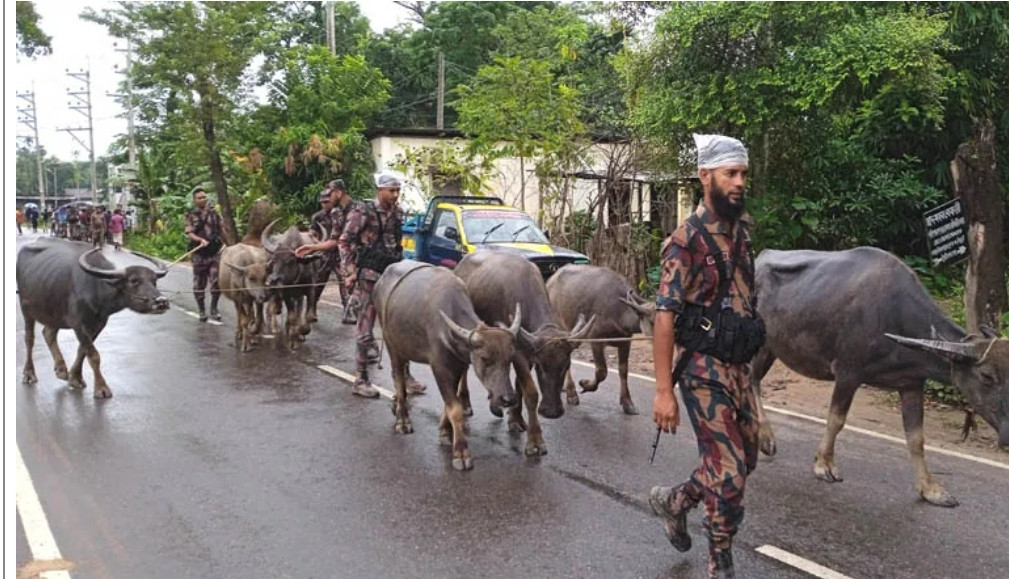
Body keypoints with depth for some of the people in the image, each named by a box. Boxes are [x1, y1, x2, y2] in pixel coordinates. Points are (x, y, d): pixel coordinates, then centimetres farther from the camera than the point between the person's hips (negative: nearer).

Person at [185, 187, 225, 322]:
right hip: (199, 254, -1)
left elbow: (222, 229, 16)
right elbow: (189, 233, -6)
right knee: (199, 284, 5)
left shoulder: (214, 213, 10)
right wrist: (201, 240, -22)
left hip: (215, 252, 1)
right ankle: (202, 311, 17)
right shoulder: (191, 215, 3)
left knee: (217, 282, -3)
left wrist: (225, 242, 6)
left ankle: (214, 308, 13)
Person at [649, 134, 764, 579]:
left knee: (745, 459, 16)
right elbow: (665, 316, -17)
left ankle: (673, 501, 38)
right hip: (704, 369, -7)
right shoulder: (686, 240, -15)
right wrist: (663, 391, -21)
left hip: (738, 366, 8)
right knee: (729, 470, -5)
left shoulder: (741, 229, 7)